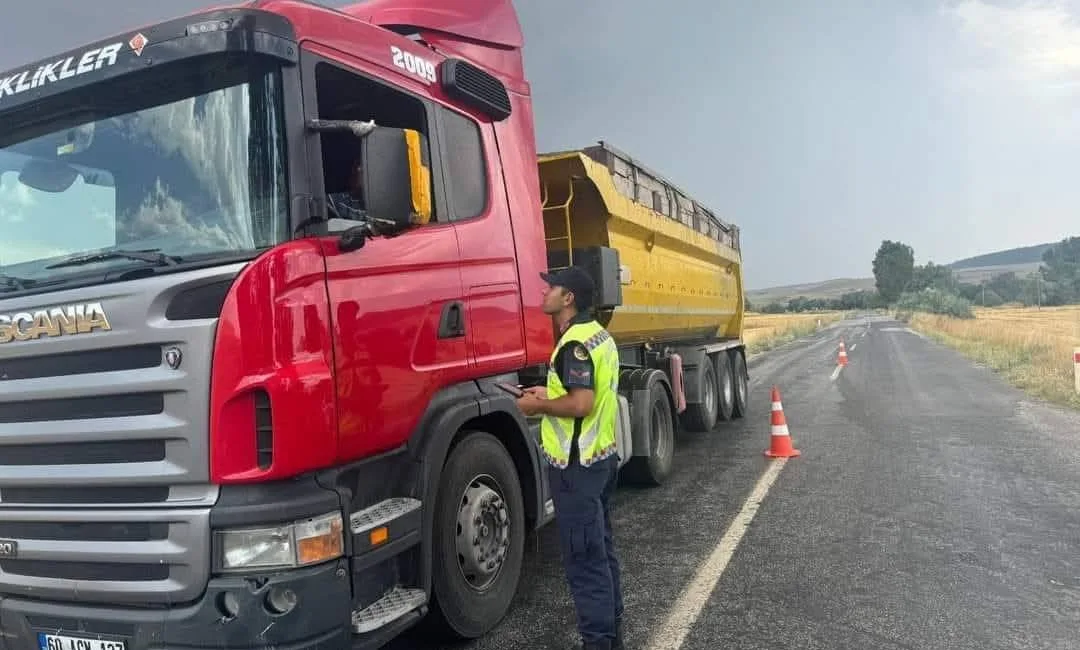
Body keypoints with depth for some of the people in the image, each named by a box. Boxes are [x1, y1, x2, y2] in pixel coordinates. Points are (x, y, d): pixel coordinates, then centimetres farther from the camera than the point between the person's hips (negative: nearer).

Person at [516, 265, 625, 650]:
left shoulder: (575, 343, -20)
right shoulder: (599, 334, 11)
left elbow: (581, 404, -29)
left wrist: (539, 406, -14)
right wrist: (551, 392, 11)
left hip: (577, 465, -10)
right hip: (602, 456, 10)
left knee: (583, 558, 0)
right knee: (601, 550, 18)